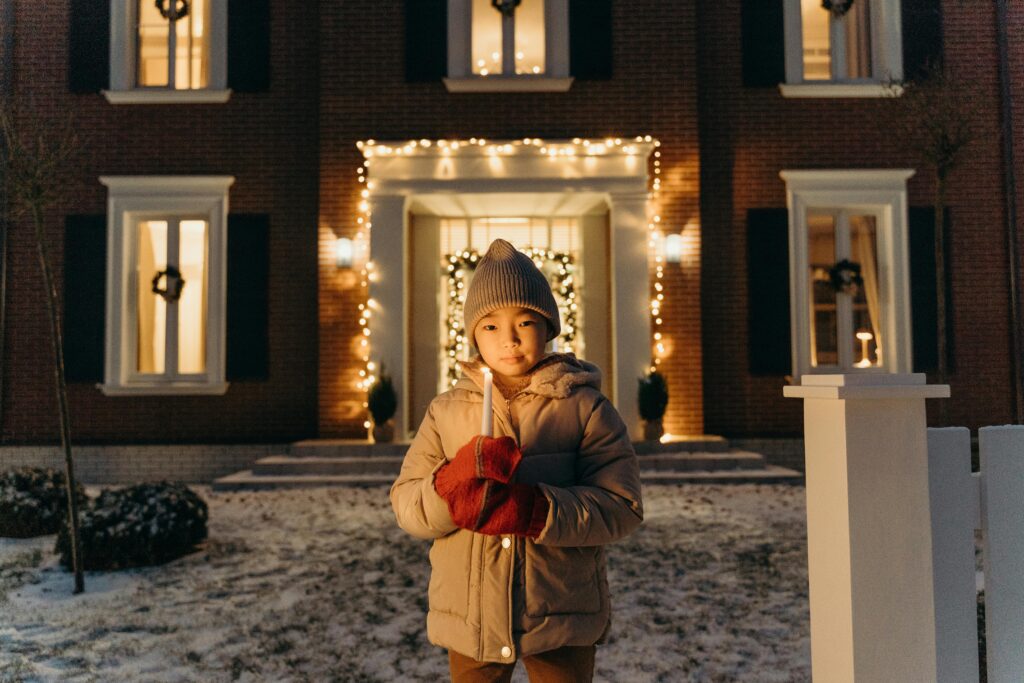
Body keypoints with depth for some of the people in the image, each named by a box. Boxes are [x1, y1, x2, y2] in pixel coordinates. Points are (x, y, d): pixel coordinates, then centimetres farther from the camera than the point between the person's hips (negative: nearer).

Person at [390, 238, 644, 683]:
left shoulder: (586, 408, -4)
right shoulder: (445, 411, 3)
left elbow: (621, 507, -12)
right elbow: (406, 507, -2)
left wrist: (531, 510, -27)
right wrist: (454, 480, -25)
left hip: (563, 620, -2)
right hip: (469, 617, 2)